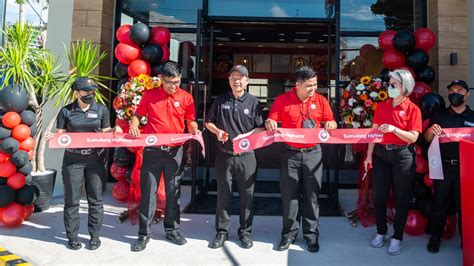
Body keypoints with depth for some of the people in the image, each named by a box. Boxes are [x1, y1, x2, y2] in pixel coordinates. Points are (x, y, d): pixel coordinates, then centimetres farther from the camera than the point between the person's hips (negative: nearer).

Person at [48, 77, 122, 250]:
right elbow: (61, 135, 4)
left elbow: (104, 133, 8)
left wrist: (114, 130, -12)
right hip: (73, 159, 0)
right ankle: (72, 236, 19)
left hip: (95, 159, 1)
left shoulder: (101, 110, 4)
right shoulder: (66, 111, 1)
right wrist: (52, 138, -17)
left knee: (95, 199, 6)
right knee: (72, 200, 6)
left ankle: (95, 235, 18)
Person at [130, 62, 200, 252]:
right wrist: (134, 126, -10)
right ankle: (144, 233, 16)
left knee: (173, 191, 11)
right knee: (148, 191, 4)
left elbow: (190, 121, 6)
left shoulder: (186, 97, 2)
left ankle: (172, 230, 26)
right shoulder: (149, 95, 2)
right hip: (152, 150, 0)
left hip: (174, 151, 1)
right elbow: (138, 115, 10)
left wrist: (194, 130, -15)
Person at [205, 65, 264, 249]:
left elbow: (261, 128, 1)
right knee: (223, 194, 9)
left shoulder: (253, 102, 1)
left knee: (247, 195, 7)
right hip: (224, 155, 1)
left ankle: (245, 231, 23)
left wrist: (247, 136, -16)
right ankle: (222, 231, 22)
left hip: (246, 155, -1)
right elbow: (209, 122, 14)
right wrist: (217, 131, -6)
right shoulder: (220, 100, 6)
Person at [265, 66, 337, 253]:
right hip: (290, 154, -1)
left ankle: (311, 234, 21)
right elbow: (271, 122, -1)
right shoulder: (282, 100, -3)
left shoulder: (320, 100, 2)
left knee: (311, 195, 7)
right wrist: (270, 123, -23)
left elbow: (331, 123, 7)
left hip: (313, 154, 1)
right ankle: (289, 234, 21)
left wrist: (330, 124, -16)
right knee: (289, 195, 6)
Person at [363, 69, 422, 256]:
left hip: (403, 156, -3)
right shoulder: (381, 107, 7)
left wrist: (394, 129, -25)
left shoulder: (412, 109, -5)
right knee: (379, 196, 8)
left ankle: (397, 237, 20)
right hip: (381, 154, 4)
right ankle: (381, 232, 26)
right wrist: (369, 155, 2)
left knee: (401, 198, 6)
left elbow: (413, 137, -11)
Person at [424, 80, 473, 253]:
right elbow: (427, 139, 3)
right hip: (443, 166, 0)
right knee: (440, 202, 7)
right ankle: (435, 237, 17)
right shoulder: (439, 116, 8)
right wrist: (431, 131, -19)